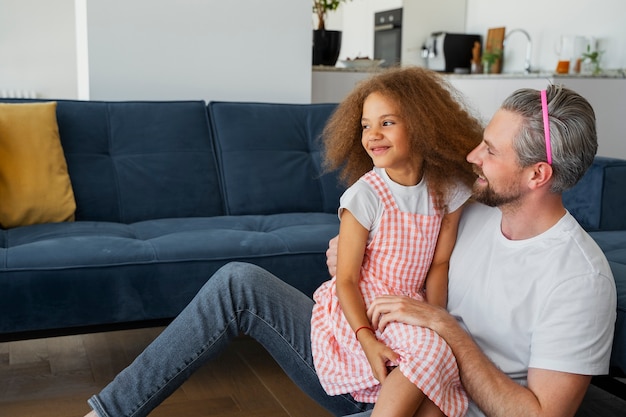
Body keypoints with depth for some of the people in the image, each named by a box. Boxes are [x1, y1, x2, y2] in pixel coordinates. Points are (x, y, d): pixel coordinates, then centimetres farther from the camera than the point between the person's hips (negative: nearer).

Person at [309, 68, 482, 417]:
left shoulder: (447, 189, -2)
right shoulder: (365, 194, -14)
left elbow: (439, 263, 2)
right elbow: (346, 279, -12)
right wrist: (368, 340, -23)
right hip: (357, 310, -4)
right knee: (433, 349, -30)